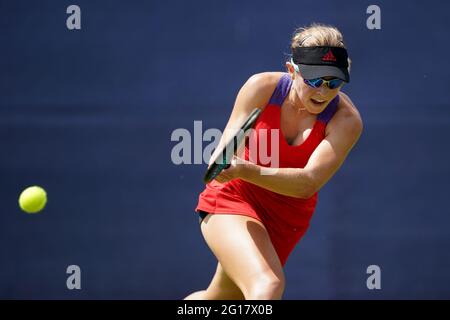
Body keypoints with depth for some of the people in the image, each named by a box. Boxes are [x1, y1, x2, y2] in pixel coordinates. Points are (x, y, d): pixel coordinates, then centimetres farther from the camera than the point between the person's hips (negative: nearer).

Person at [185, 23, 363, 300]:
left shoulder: (346, 120, -19)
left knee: (221, 299, 16)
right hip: (233, 198, -2)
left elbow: (309, 183, -29)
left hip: (287, 218, 3)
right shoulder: (262, 87, -16)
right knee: (268, 286, -29)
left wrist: (246, 171, -45)